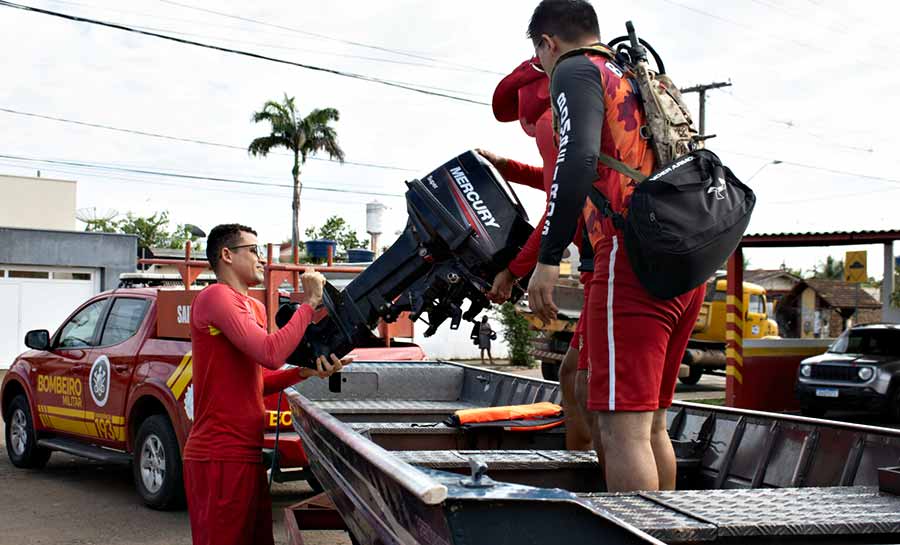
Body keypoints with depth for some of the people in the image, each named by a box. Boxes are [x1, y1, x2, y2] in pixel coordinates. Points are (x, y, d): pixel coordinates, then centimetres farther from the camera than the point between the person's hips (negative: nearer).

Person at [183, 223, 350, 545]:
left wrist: (306, 372, 1)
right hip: (220, 457, -9)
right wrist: (310, 302, -13)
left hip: (246, 454, 9)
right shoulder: (215, 297, -12)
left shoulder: (255, 307, 18)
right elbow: (271, 354, -22)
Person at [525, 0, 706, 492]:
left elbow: (578, 160, -16)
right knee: (651, 424, 14)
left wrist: (548, 260, -17)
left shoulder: (575, 72, 3)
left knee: (622, 428, -11)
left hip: (634, 256, -9)